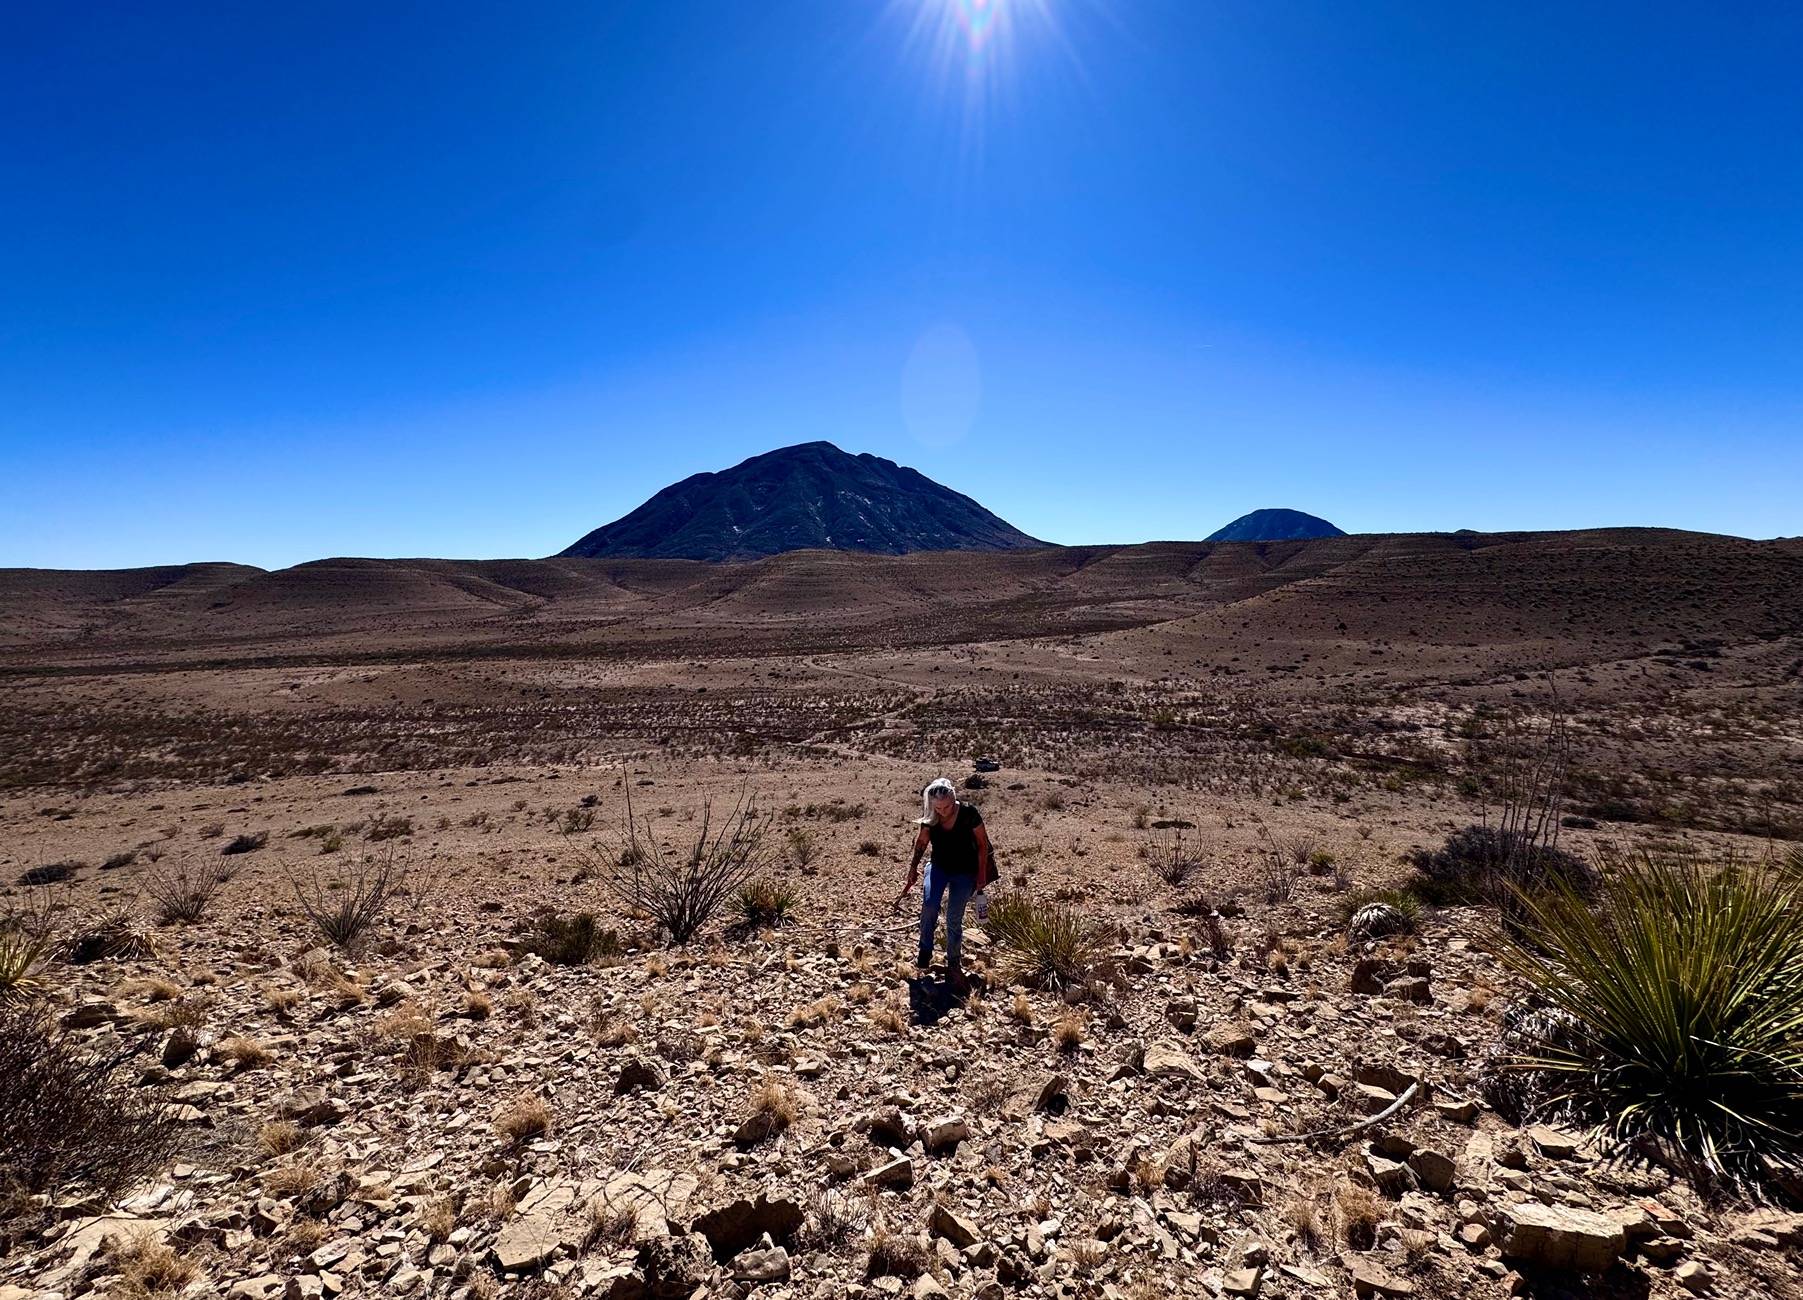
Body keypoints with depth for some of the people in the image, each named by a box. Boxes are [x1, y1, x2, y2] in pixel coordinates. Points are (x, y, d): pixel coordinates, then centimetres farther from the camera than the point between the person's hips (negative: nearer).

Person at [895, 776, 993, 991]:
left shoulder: (968, 813, -23)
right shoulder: (930, 817, -14)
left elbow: (983, 844, -10)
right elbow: (922, 841, 6)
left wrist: (982, 875, -7)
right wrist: (913, 867, 7)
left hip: (964, 872, -2)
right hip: (938, 866, 2)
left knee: (954, 919, -5)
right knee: (929, 904, -23)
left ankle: (953, 965, 17)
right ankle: (925, 952, 0)